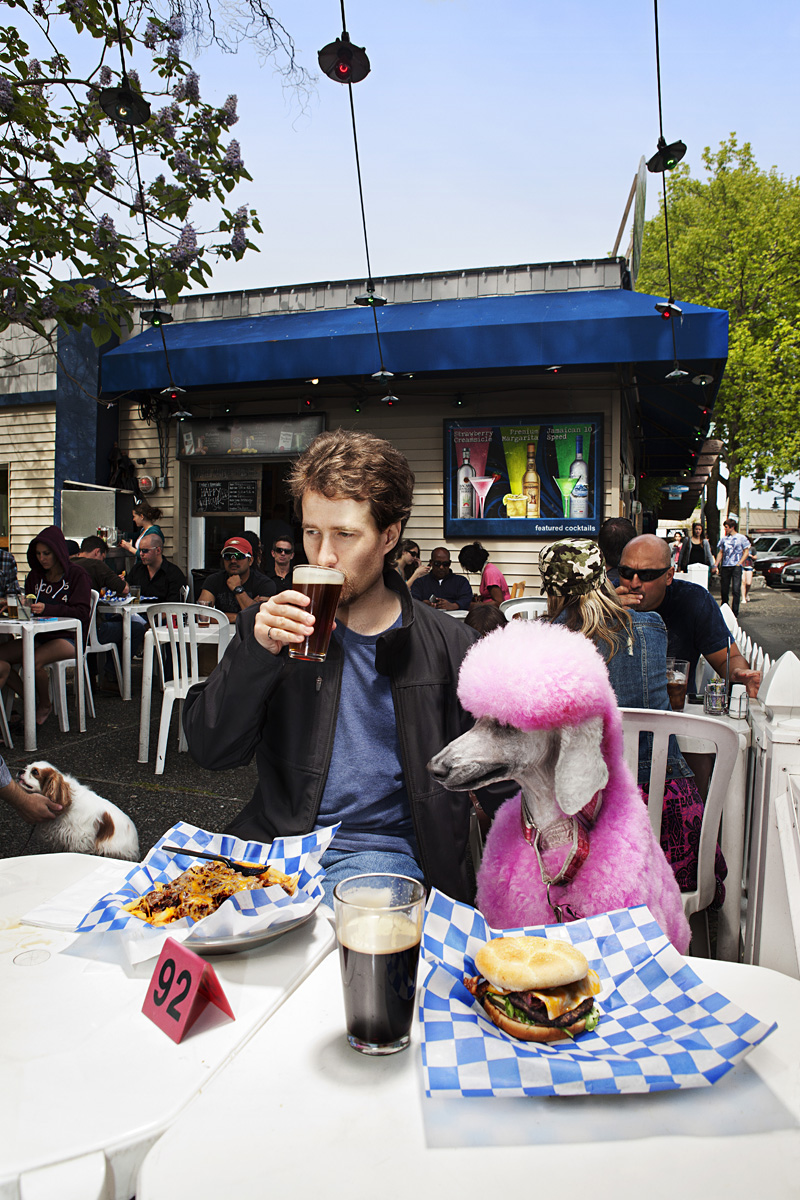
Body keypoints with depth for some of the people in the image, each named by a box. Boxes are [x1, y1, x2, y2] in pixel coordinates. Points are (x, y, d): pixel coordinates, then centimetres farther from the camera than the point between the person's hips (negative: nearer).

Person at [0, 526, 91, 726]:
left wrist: (47, 609, -27)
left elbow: (82, 612, -14)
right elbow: (29, 609, 19)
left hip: (68, 637, -6)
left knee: (33, 661, -32)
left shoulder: (77, 575, -3)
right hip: (39, 636, 6)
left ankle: (45, 705, -3)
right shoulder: (35, 576, 15)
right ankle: (32, 703, -2)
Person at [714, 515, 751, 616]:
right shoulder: (724, 538, 15)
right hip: (724, 566, 4)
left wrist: (739, 563, -9)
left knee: (736, 590, -10)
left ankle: (734, 612, -9)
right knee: (724, 590, 6)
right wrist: (715, 565, 8)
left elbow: (746, 552, 3)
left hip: (736, 567, -4)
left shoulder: (741, 538, 4)